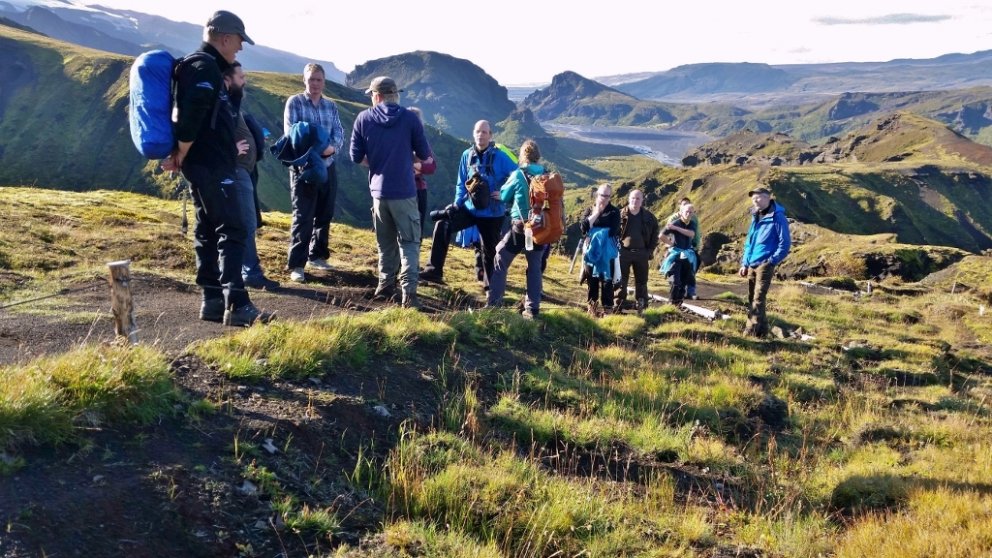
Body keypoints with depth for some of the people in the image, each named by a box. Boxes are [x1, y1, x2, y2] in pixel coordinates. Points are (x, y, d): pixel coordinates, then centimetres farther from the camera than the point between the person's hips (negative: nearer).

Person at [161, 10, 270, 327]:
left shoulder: (204, 67, 20)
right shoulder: (205, 67, -13)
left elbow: (199, 118, 21)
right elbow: (190, 118, -22)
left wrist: (180, 157, 13)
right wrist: (180, 157, -12)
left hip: (208, 164, 11)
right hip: (210, 165, -11)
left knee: (208, 232, 10)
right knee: (231, 231, -13)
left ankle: (213, 301, 16)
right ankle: (236, 306, -15)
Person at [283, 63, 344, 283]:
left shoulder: (331, 106, 11)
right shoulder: (294, 102, -1)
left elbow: (339, 132, 1)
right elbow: (290, 132, -12)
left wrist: (332, 147, -21)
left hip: (327, 167, 5)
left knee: (325, 215, 12)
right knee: (303, 217, -7)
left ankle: (316, 256, 27)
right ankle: (296, 265, -3)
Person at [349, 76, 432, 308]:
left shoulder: (363, 119, 0)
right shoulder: (410, 118, -4)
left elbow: (356, 157, 4)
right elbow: (424, 155, 3)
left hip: (379, 191, 2)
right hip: (404, 191, -2)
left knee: (386, 242, 18)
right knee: (409, 242, 1)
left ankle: (385, 285, 24)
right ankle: (409, 293, -10)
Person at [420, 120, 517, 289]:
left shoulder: (500, 157, -9)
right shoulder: (467, 155, 2)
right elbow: (461, 183, 9)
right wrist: (457, 203, -2)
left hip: (492, 212, -2)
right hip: (469, 208, 2)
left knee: (490, 249, 10)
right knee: (442, 224, -20)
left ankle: (489, 282, 33)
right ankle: (434, 270, -19)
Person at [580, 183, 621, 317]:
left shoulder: (614, 212, 3)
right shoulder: (590, 210, 11)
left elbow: (613, 231, -11)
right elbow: (583, 227, -6)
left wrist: (593, 232, -10)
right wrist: (596, 213, -9)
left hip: (608, 253, -2)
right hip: (591, 252, 3)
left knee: (607, 281, -5)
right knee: (592, 280, 6)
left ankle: (607, 307, -2)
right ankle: (592, 306, 16)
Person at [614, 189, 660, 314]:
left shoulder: (649, 217, 3)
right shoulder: (620, 215, -3)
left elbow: (654, 235, 8)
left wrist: (650, 252, 0)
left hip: (641, 253, 2)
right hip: (623, 252, -2)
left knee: (641, 282, 8)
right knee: (620, 281, 0)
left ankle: (641, 308, 16)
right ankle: (617, 308, 4)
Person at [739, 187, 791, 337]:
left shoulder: (777, 217, -9)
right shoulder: (755, 217, 15)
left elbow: (785, 243, -11)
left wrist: (771, 261, -14)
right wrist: (744, 263, 15)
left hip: (764, 265, -8)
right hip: (751, 265, 8)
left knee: (758, 299, -11)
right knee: (752, 299, 11)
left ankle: (751, 331, -11)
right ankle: (761, 329, 20)